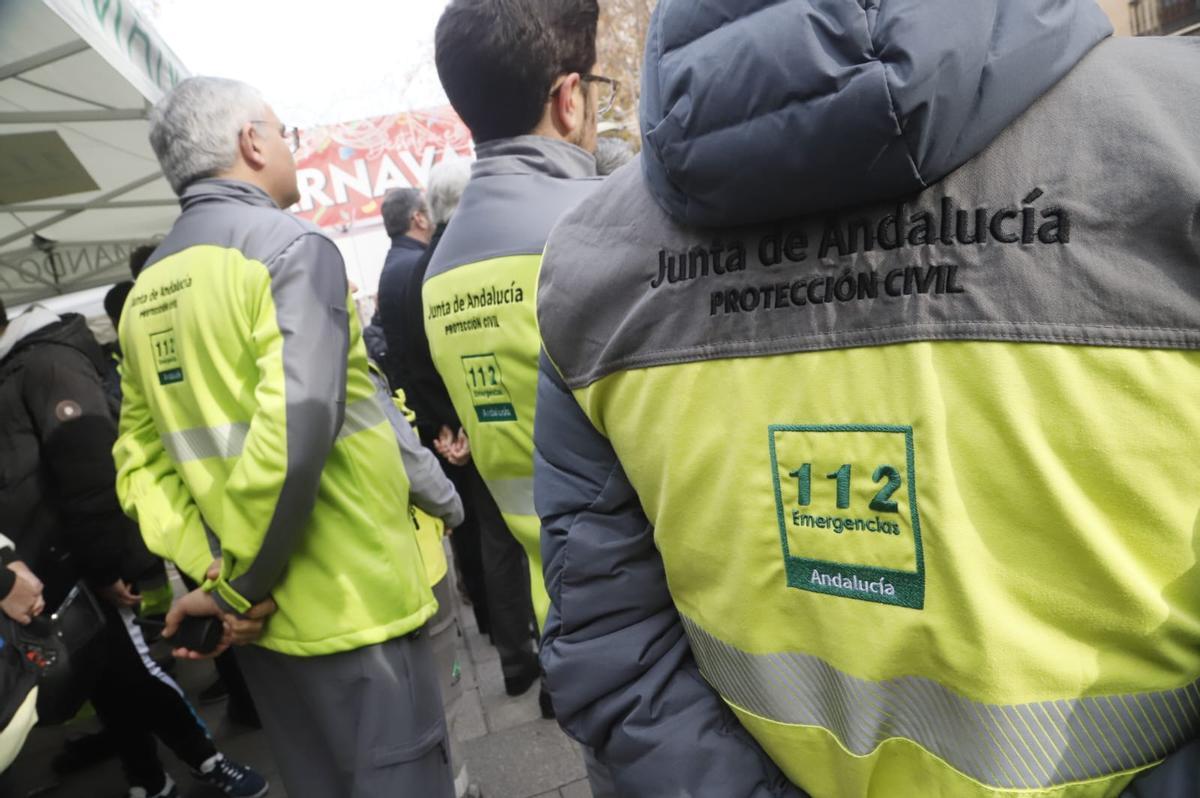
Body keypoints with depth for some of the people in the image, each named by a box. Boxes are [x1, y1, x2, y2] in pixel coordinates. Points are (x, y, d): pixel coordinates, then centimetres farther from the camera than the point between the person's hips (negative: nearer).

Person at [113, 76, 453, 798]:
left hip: (261, 620, 8)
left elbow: (140, 458, 6)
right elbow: (294, 431, -25)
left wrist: (210, 568, -1)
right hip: (353, 604, -7)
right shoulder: (293, 247, -13)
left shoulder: (146, 291, 10)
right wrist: (238, 587, -13)